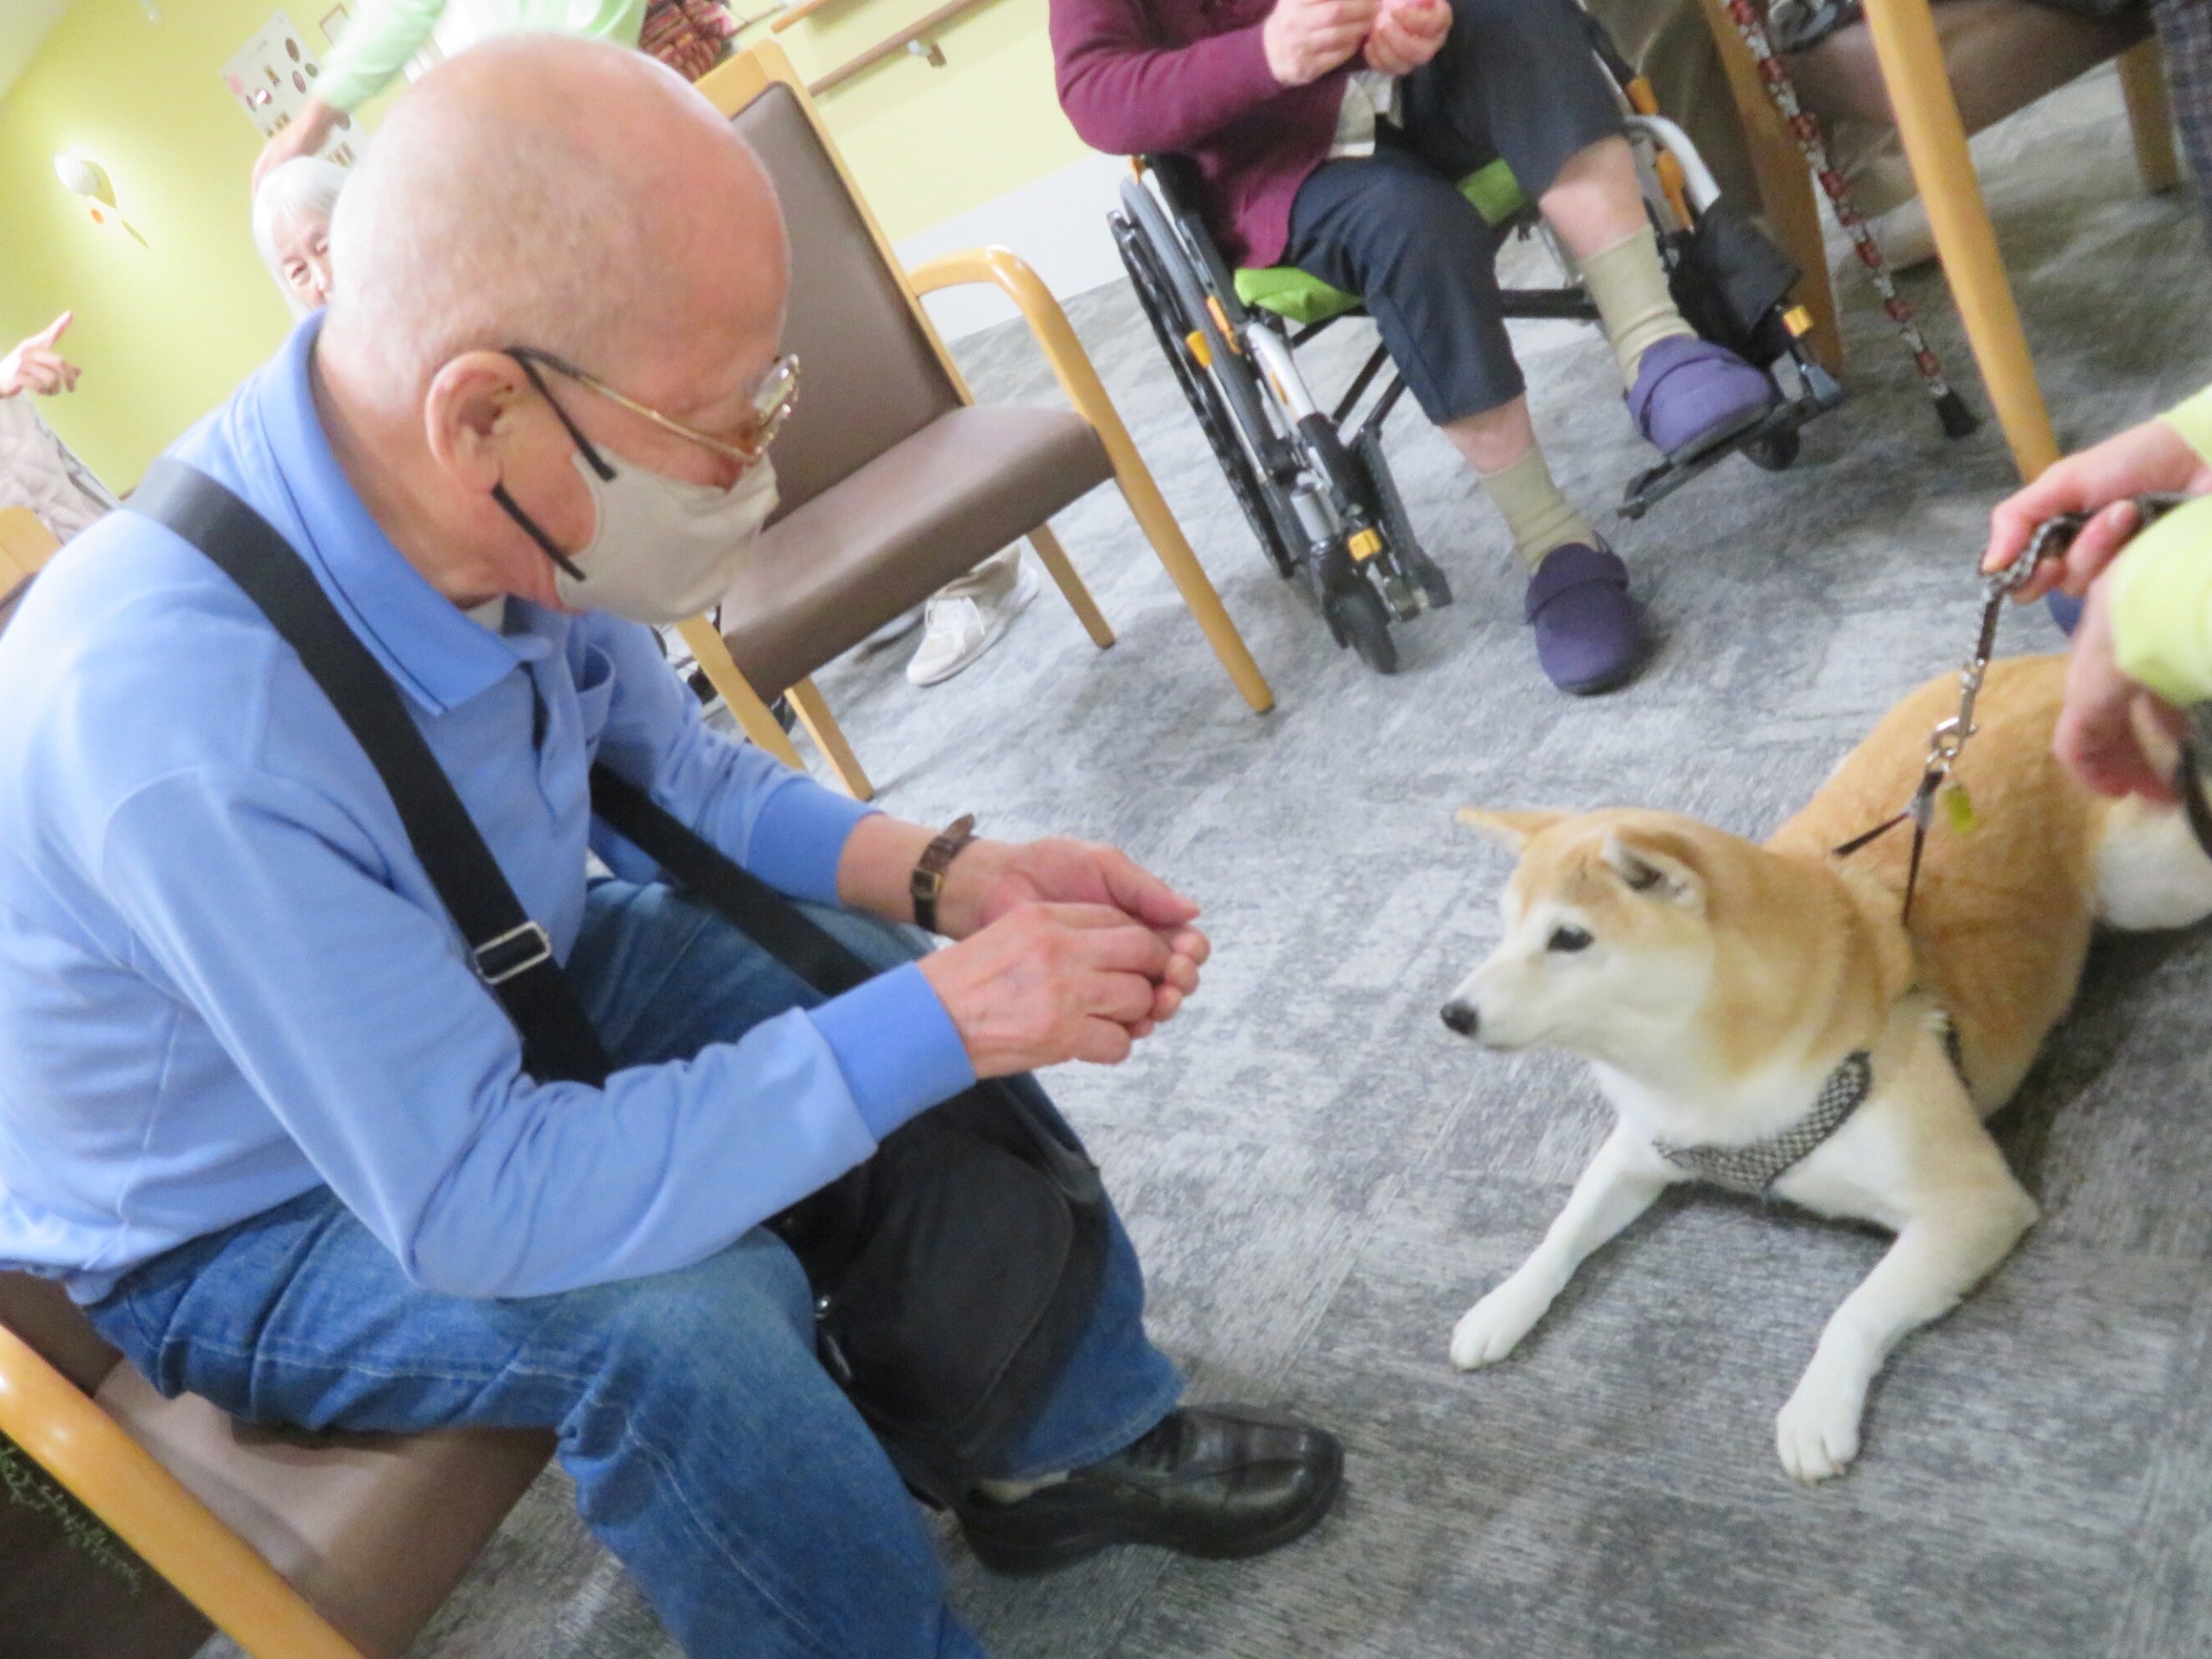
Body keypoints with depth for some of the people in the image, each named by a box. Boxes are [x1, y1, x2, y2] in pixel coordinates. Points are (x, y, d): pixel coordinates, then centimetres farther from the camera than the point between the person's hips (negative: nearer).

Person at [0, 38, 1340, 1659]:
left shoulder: (499, 514, -20)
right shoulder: (177, 727, -40)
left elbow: (666, 768, -2)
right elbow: (480, 1209, -35)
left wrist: (950, 875, -16)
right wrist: (938, 1024, -33)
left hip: (484, 1001, 7)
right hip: (238, 1234, -6)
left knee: (885, 984, -4)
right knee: (688, 1317, -31)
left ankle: (1073, 1439, 16)